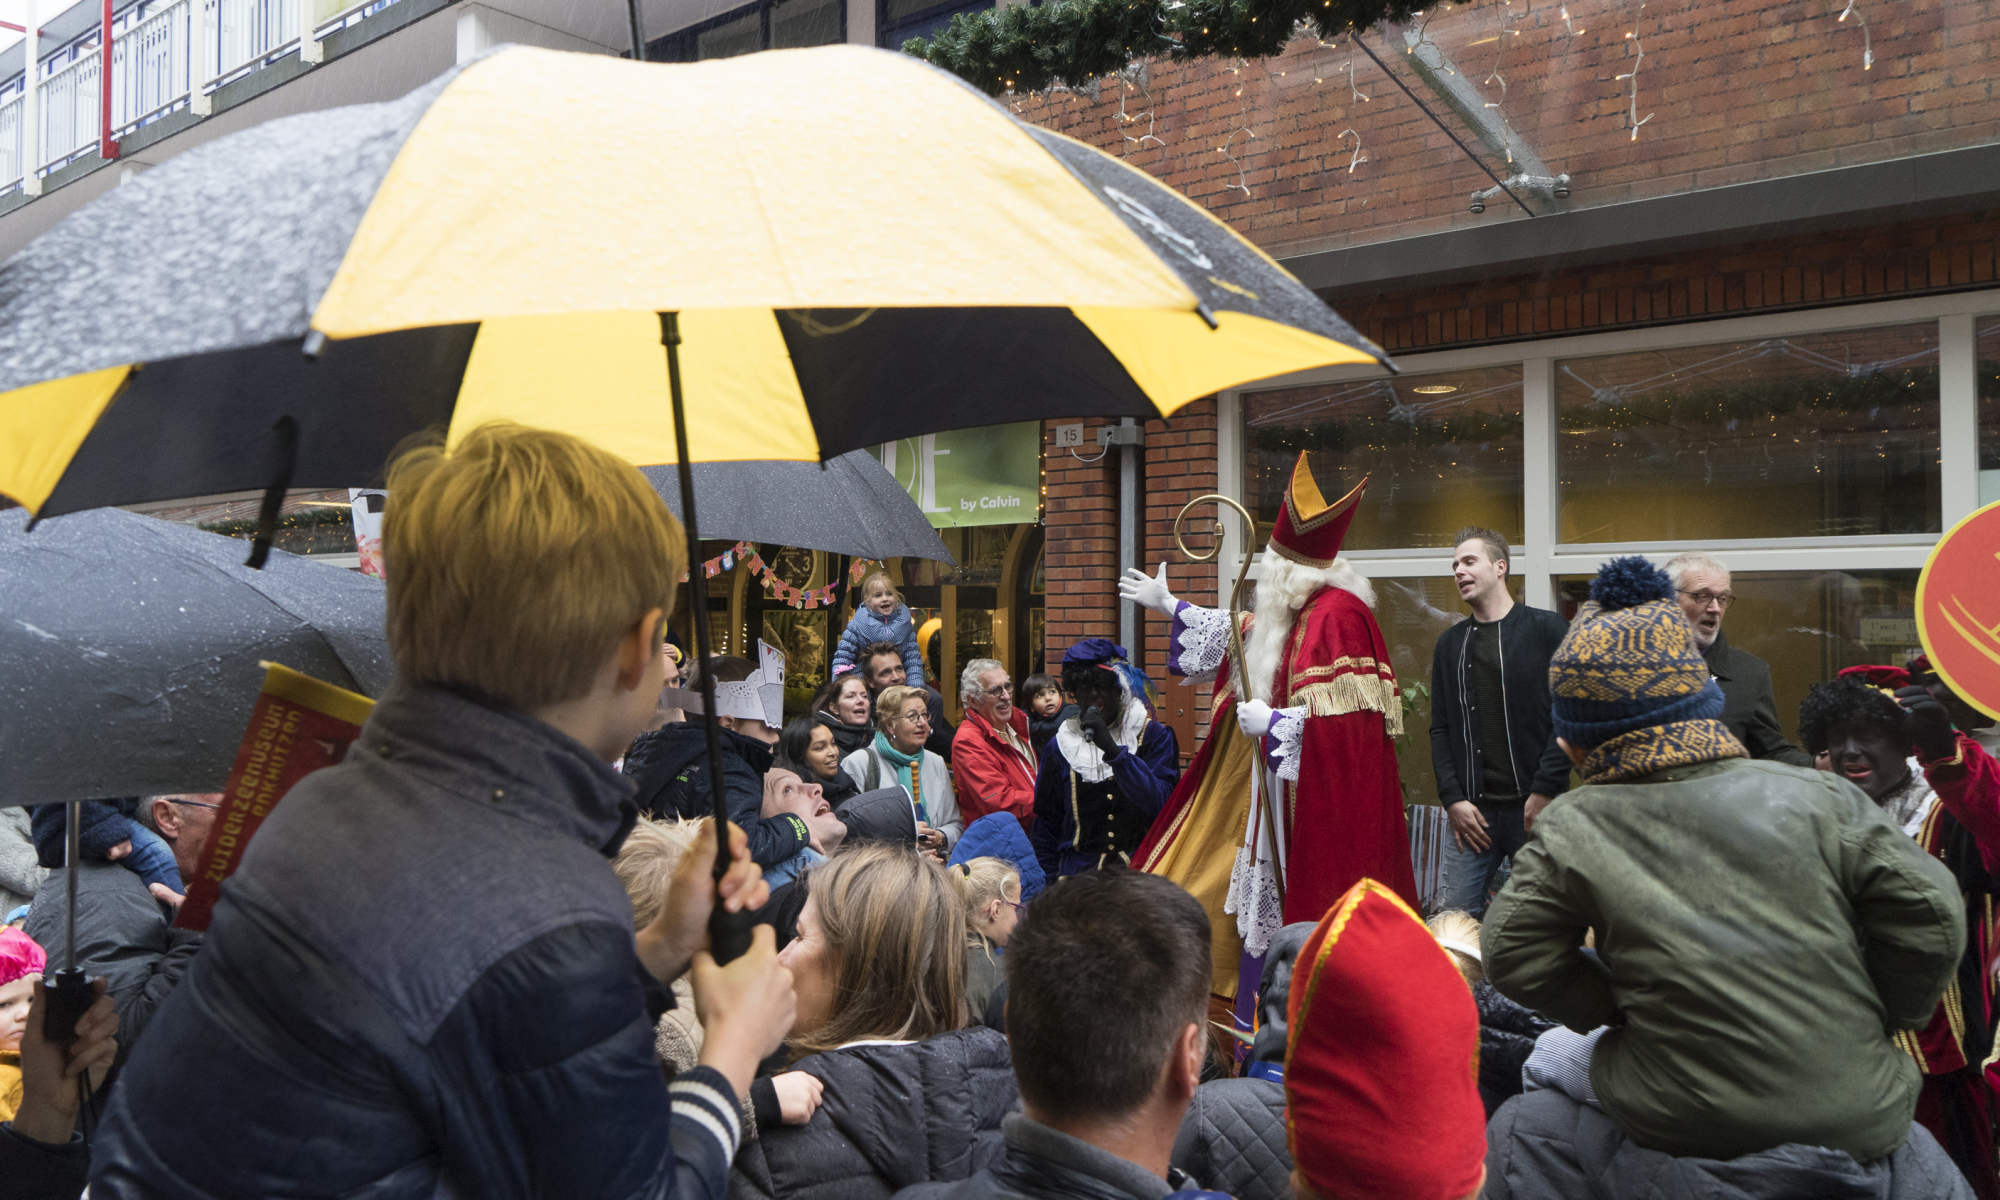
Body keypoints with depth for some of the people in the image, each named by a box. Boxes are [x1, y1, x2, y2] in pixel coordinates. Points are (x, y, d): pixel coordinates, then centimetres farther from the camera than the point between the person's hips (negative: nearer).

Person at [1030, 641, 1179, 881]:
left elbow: (1162, 805, -8)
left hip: (1142, 873, -1)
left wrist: (1114, 750, -15)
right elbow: (1046, 825, 16)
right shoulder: (1061, 746, 12)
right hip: (1078, 876, 1)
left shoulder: (1155, 736, 8)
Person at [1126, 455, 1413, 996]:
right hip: (1284, 791, 10)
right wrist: (1169, 606, 37)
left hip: (1323, 799, -10)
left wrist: (1270, 722, -17)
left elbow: (1340, 720, -28)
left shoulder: (1337, 614, -21)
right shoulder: (1295, 613, 10)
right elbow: (1241, 640, 31)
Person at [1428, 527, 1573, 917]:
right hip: (1471, 811, 3)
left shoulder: (1547, 629, 1)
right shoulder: (1450, 643, 14)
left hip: (1535, 808, -3)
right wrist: (1452, 798, 0)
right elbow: (1440, 729, 12)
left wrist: (1545, 790, -11)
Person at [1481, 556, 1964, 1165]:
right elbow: (1929, 912, -4)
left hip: (1679, 1130, -1)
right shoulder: (1814, 795, -6)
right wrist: (1877, 1018, 11)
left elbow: (1515, 957, -5)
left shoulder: (1571, 829, -7)